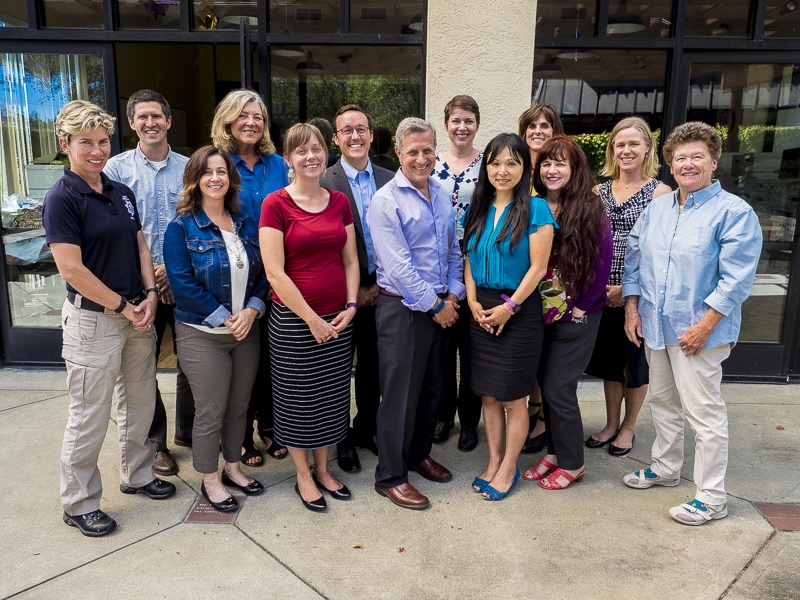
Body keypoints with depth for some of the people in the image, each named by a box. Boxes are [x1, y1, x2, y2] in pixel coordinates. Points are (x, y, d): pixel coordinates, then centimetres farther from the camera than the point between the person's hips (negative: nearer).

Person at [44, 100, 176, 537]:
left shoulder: (123, 193, 9)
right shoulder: (62, 199, -12)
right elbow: (72, 270, -17)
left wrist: (149, 296, -2)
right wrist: (122, 306, -12)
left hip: (137, 313, 7)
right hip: (91, 319, -7)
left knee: (140, 402, 17)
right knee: (90, 415, 3)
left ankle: (136, 474, 37)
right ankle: (79, 503, 21)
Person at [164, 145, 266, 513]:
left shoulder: (245, 223, 8)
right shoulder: (182, 227, -7)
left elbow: (261, 273, 8)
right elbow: (182, 285, -13)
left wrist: (252, 310, -9)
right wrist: (224, 317, -16)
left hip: (246, 330, 5)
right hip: (202, 334, -4)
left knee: (239, 406, 14)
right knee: (210, 412, 4)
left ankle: (232, 467, 33)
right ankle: (210, 480, 23)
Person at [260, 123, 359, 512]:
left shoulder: (339, 202, 7)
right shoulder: (276, 204, -8)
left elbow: (350, 260, 11)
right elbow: (275, 272, -13)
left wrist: (351, 306, -3)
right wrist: (312, 319, -13)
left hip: (338, 319, 5)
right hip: (293, 318, -4)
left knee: (332, 396, 13)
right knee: (298, 398, 8)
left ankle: (322, 469, 34)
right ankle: (303, 476, 29)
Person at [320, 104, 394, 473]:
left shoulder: (390, 181, 5)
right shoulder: (323, 184, -8)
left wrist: (383, 283, -4)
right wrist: (353, 292, -10)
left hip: (380, 290, 4)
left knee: (373, 365, 16)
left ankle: (367, 428, 36)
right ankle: (340, 438, 28)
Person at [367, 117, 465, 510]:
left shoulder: (442, 196, 11)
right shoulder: (386, 201, -12)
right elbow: (398, 267, -17)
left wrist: (452, 295, 1)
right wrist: (434, 305, -13)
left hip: (441, 307, 7)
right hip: (403, 308, -7)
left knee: (432, 386, 17)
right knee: (400, 392, 1)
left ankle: (419, 454, 37)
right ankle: (390, 477, 16)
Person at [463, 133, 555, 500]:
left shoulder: (535, 209, -8)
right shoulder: (478, 209, 9)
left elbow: (537, 268, -12)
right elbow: (470, 260, 12)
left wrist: (509, 307, -14)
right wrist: (473, 301, -1)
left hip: (519, 312, -5)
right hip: (482, 311, 5)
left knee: (513, 398, 5)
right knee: (489, 394, 13)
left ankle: (508, 469, 22)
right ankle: (493, 462, 29)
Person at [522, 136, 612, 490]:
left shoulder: (591, 210, -9)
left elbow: (602, 262, -9)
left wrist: (581, 306, -7)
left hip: (575, 318, -5)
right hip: (539, 313, 5)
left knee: (558, 388, -2)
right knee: (546, 385, 12)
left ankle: (571, 464, 18)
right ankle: (554, 453, 30)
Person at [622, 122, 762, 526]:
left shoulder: (734, 212, -9)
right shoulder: (656, 208, 10)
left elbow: (736, 280, -14)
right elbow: (634, 258, 12)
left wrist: (704, 326, -18)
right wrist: (632, 307, 3)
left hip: (698, 330, -6)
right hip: (655, 326, 7)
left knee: (703, 410, 1)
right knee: (663, 401, 19)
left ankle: (712, 498, 16)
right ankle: (665, 468, 39)